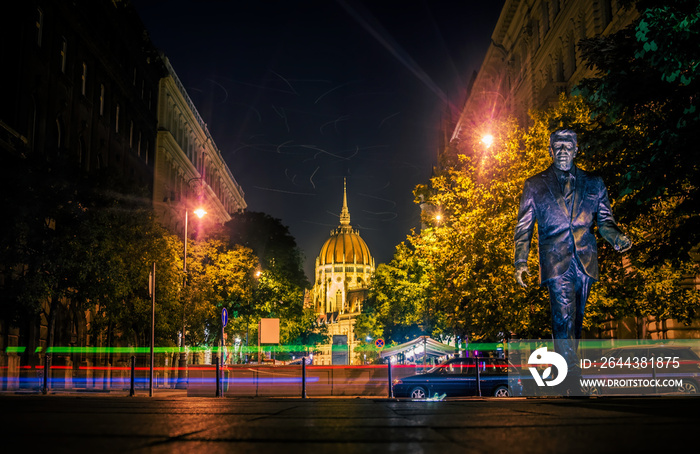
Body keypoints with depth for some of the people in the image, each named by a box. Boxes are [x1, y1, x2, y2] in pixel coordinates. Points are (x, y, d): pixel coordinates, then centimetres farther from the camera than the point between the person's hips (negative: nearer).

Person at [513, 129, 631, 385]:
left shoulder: (593, 184, 14)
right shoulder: (534, 186, 9)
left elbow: (605, 221, 13)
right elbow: (524, 227, 9)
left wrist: (616, 238, -10)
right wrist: (521, 261, 0)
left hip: (585, 261, 3)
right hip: (555, 262, -3)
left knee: (576, 319, 8)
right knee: (563, 318, -14)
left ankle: (567, 362, 21)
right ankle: (573, 377, -16)